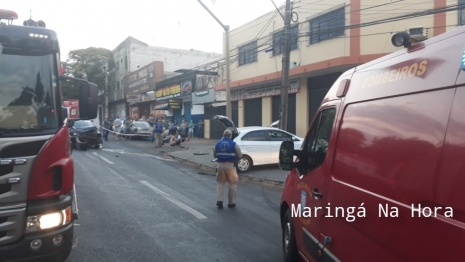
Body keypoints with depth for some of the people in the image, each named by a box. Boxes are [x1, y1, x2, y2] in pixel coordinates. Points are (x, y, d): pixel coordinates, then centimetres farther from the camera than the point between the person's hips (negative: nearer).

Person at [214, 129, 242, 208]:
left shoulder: (218, 144, 4)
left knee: (220, 183, 14)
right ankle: (231, 202, 13)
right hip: (230, 165, -2)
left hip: (221, 165, 3)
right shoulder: (234, 144, -6)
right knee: (232, 184, 9)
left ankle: (219, 201, 6)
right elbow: (240, 155, -2)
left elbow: (215, 155, 12)